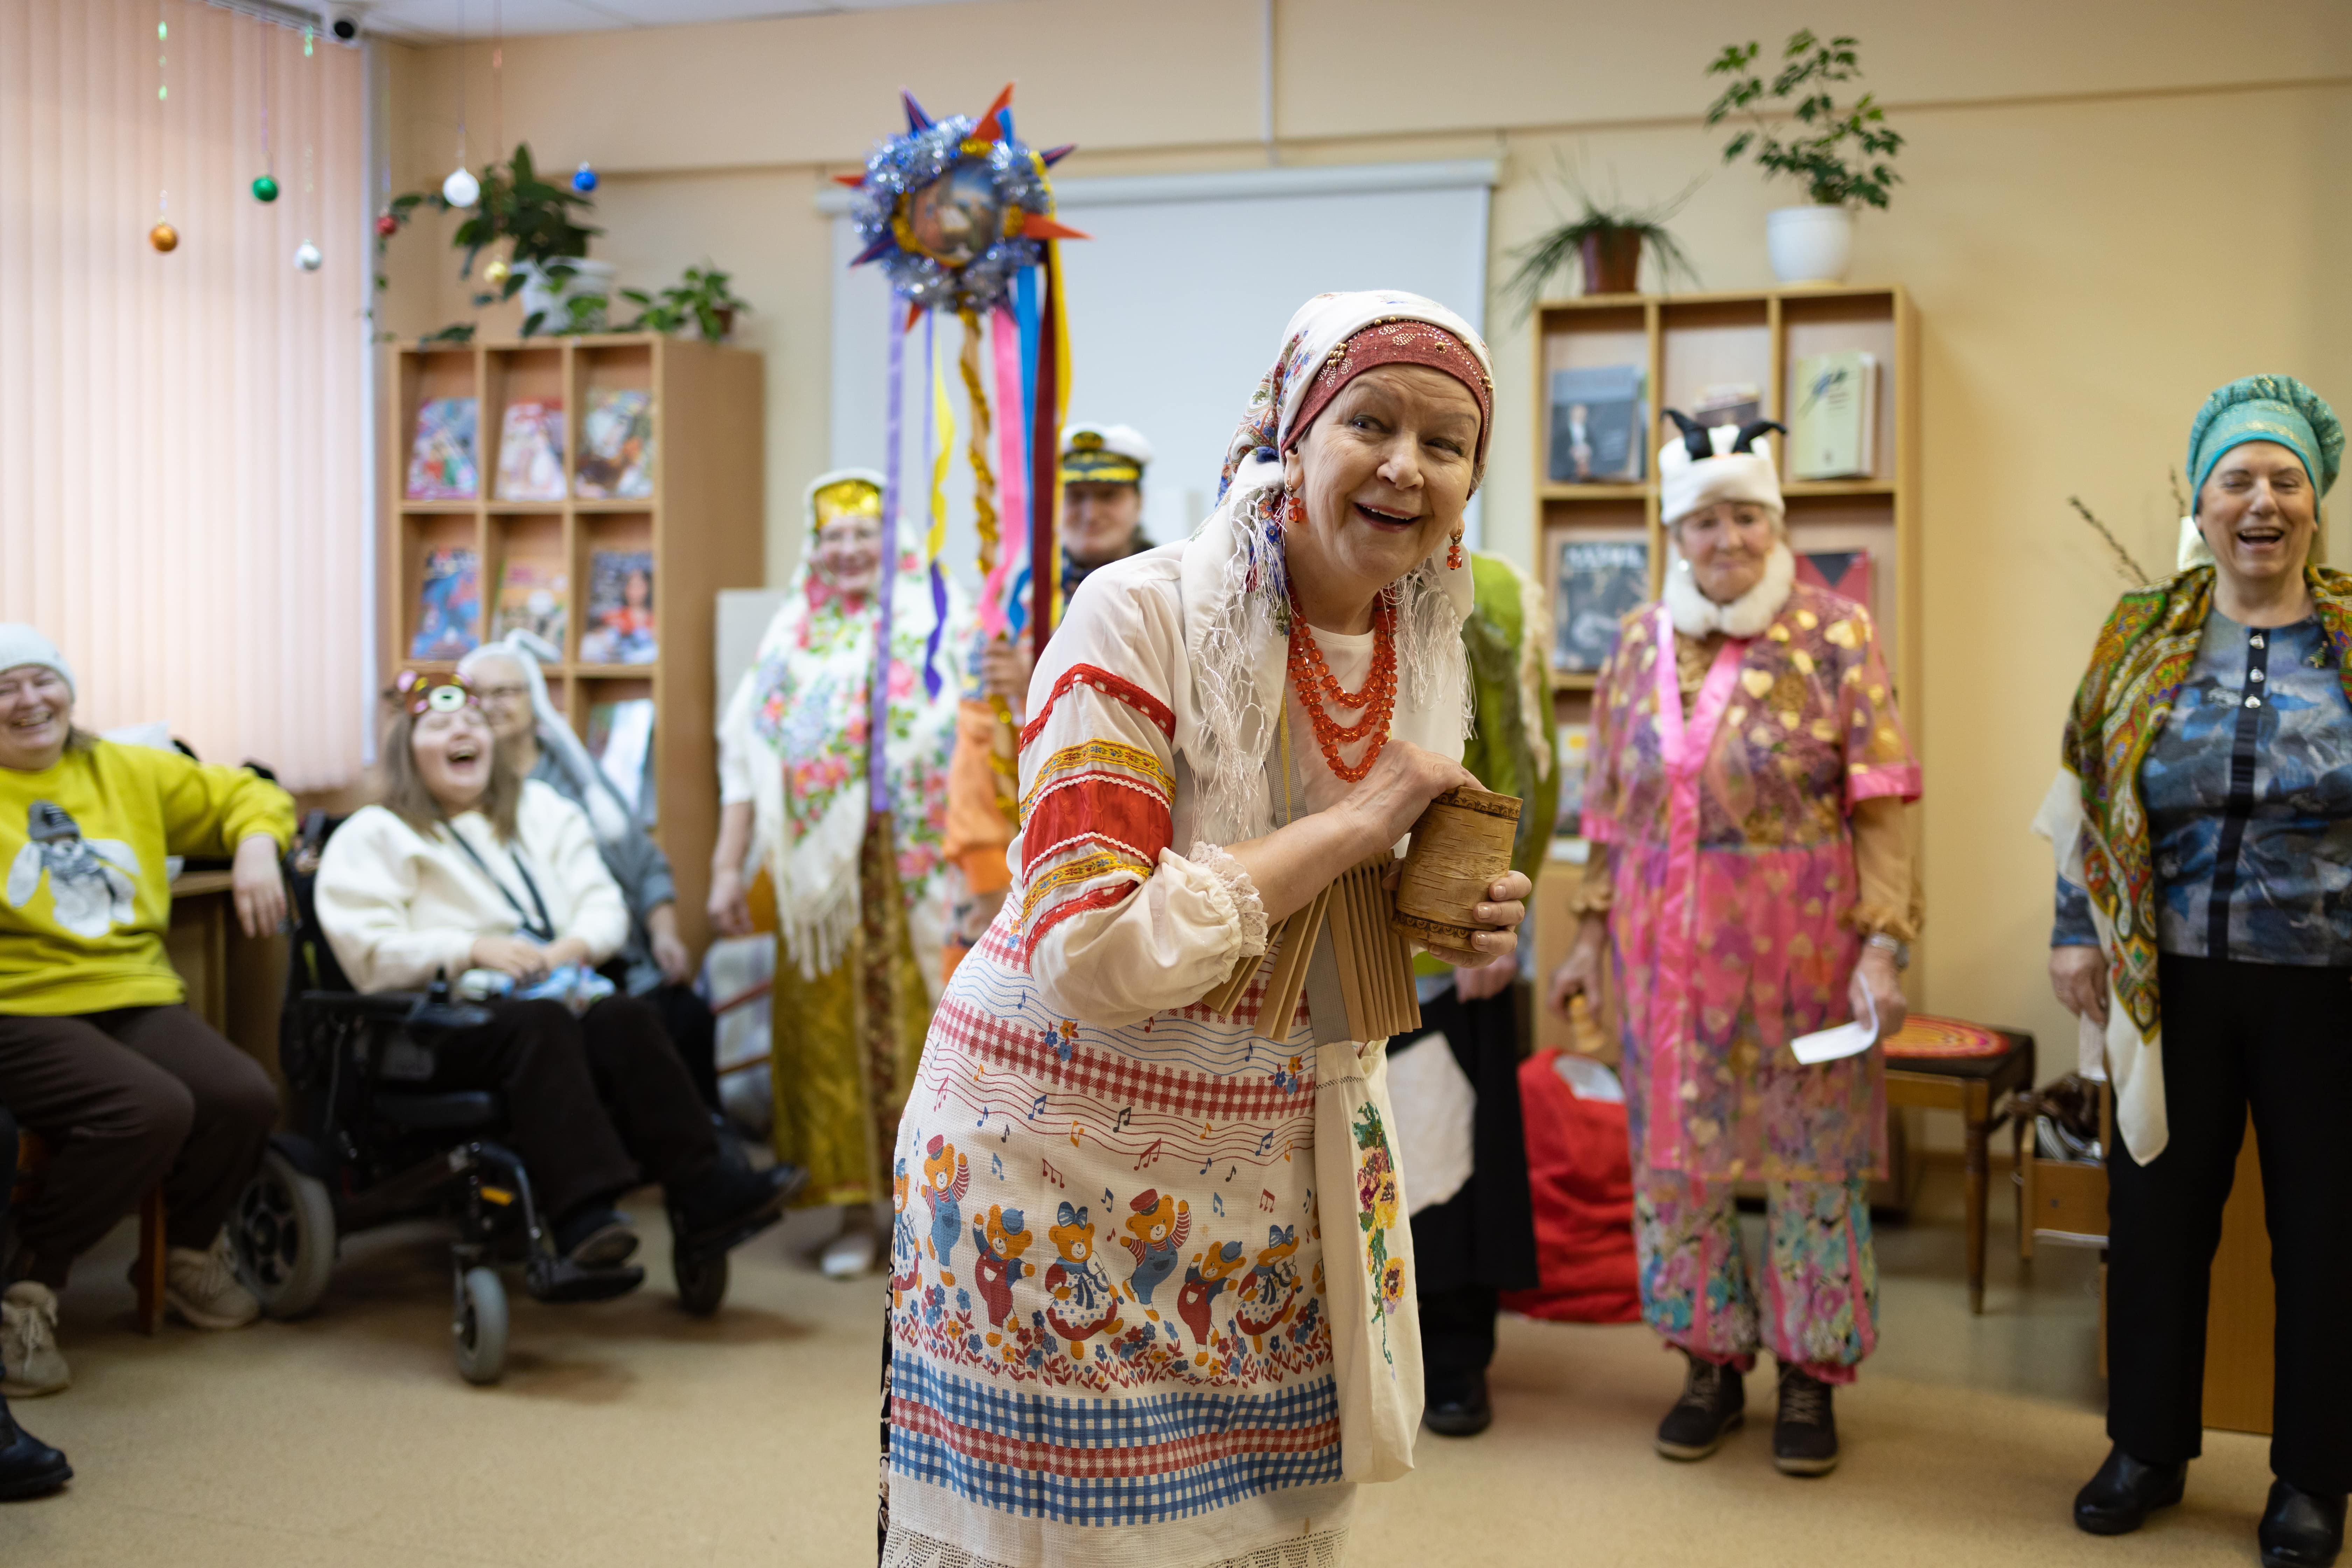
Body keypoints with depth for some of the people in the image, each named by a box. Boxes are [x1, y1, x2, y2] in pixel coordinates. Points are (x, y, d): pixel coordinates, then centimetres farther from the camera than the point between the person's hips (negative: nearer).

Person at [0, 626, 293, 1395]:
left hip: (136, 997, 5)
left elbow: (243, 793, 26)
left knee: (245, 1098, -21)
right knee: (151, 1109, -31)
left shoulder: (129, 772, 17)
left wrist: (256, 844, 6)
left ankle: (190, 1254, 11)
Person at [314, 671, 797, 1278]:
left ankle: (704, 1195, -36)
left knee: (624, 1017, -29)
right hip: (446, 1019, -4)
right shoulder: (372, 836, 12)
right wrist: (473, 949, -16)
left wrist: (575, 946, -7)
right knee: (541, 1024, -36)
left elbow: (605, 905, 17)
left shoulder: (541, 809, 26)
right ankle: (582, 1212, -49)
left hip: (556, 993, 4)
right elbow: (371, 954, -3)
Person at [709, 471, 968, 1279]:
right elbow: (746, 758, 13)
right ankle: (854, 1209, 11)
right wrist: (728, 869, 7)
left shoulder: (939, 623, 4)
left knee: (918, 1024, -4)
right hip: (820, 875, 3)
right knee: (828, 1027, 3)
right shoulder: (792, 639, 15)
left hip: (915, 873, -3)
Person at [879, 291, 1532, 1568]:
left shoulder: (1421, 649, 4)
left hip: (1282, 1164, 6)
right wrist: (1351, 827, -23)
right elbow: (1091, 950, -27)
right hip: (1068, 1157, -6)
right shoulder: (1141, 616, -18)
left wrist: (1449, 932, -4)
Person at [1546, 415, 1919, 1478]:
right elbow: (1610, 810, 11)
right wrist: (1592, 930, 10)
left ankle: (1811, 1376, 22)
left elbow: (1879, 809, -8)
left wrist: (1882, 944, -15)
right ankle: (1710, 1363, 27)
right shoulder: (1640, 645, 6)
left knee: (1809, 1156, 5)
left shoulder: (1834, 636, -5)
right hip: (1669, 949, 4)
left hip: (1799, 948, -3)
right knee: (1675, 1154, 10)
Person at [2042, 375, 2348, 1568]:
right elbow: (2085, 799, 7)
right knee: (2156, 1212, 10)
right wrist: (2076, 933, 1)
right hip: (2171, 984, 2)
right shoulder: (2140, 640, 4)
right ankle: (2147, 1447, 28)